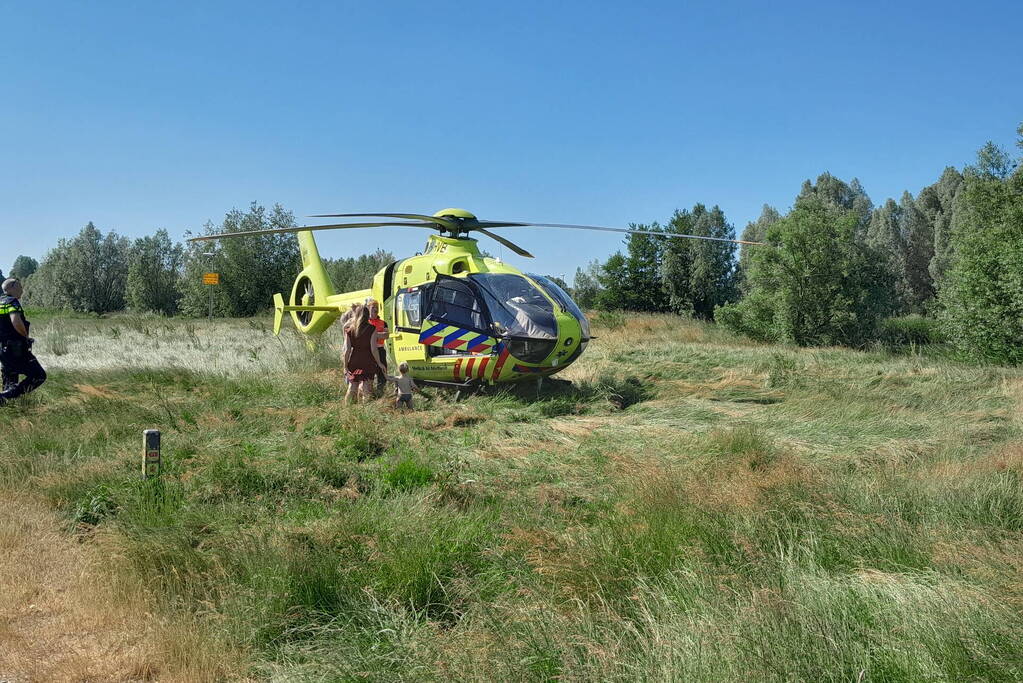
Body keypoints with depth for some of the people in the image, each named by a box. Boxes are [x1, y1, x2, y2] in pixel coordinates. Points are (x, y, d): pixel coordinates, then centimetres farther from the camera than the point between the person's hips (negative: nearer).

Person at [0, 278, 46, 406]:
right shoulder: (12, 302, -11)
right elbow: (16, 322, -29)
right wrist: (26, 335, -13)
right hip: (16, 350, -10)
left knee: (10, 383, 18)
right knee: (39, 376, -8)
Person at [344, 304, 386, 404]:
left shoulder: (350, 330, 3)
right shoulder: (372, 329, -5)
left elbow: (347, 350, 1)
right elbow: (373, 349, -8)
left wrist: (345, 367, 8)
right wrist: (379, 363, 2)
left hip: (354, 361, 3)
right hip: (367, 361, -3)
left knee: (351, 388, 13)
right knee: (365, 388, -2)